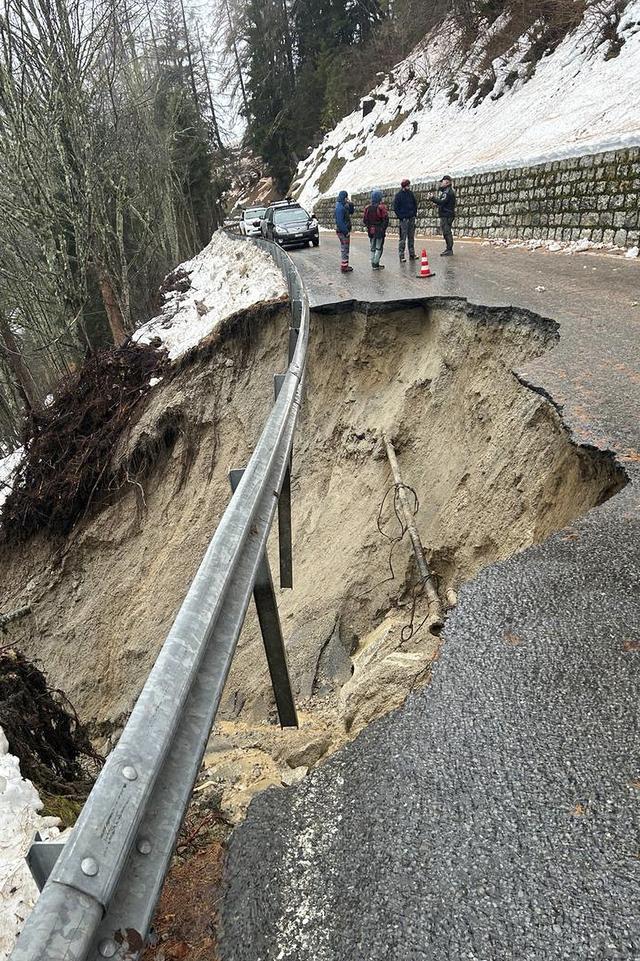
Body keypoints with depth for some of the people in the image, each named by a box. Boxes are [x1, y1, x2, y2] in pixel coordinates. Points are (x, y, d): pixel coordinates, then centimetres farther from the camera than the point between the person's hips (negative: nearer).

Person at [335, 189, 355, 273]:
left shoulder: (344, 206, 10)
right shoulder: (340, 208, -20)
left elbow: (351, 212, 19)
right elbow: (340, 222, -25)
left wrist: (350, 205, 1)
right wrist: (346, 232, -22)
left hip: (345, 231, 10)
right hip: (342, 231, -10)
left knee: (345, 249, 16)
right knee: (344, 249, -5)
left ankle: (345, 265, 25)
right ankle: (344, 267, 0)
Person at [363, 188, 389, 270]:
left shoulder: (367, 208, 1)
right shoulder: (382, 207, -14)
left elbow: (364, 220, 5)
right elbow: (386, 219, -14)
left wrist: (368, 226, 16)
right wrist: (384, 228, -2)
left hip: (371, 231, 5)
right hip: (380, 230, -5)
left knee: (372, 248, 15)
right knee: (378, 248, 2)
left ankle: (373, 263, 19)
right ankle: (376, 264, 0)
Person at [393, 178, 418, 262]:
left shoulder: (411, 193, 9)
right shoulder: (398, 195, -6)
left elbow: (415, 204, 18)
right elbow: (395, 207, -6)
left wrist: (415, 213, 8)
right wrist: (400, 216, -10)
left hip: (412, 218, 5)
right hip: (404, 219, -5)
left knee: (411, 237, 10)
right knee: (403, 238, -6)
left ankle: (412, 254, 17)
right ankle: (401, 256, -4)